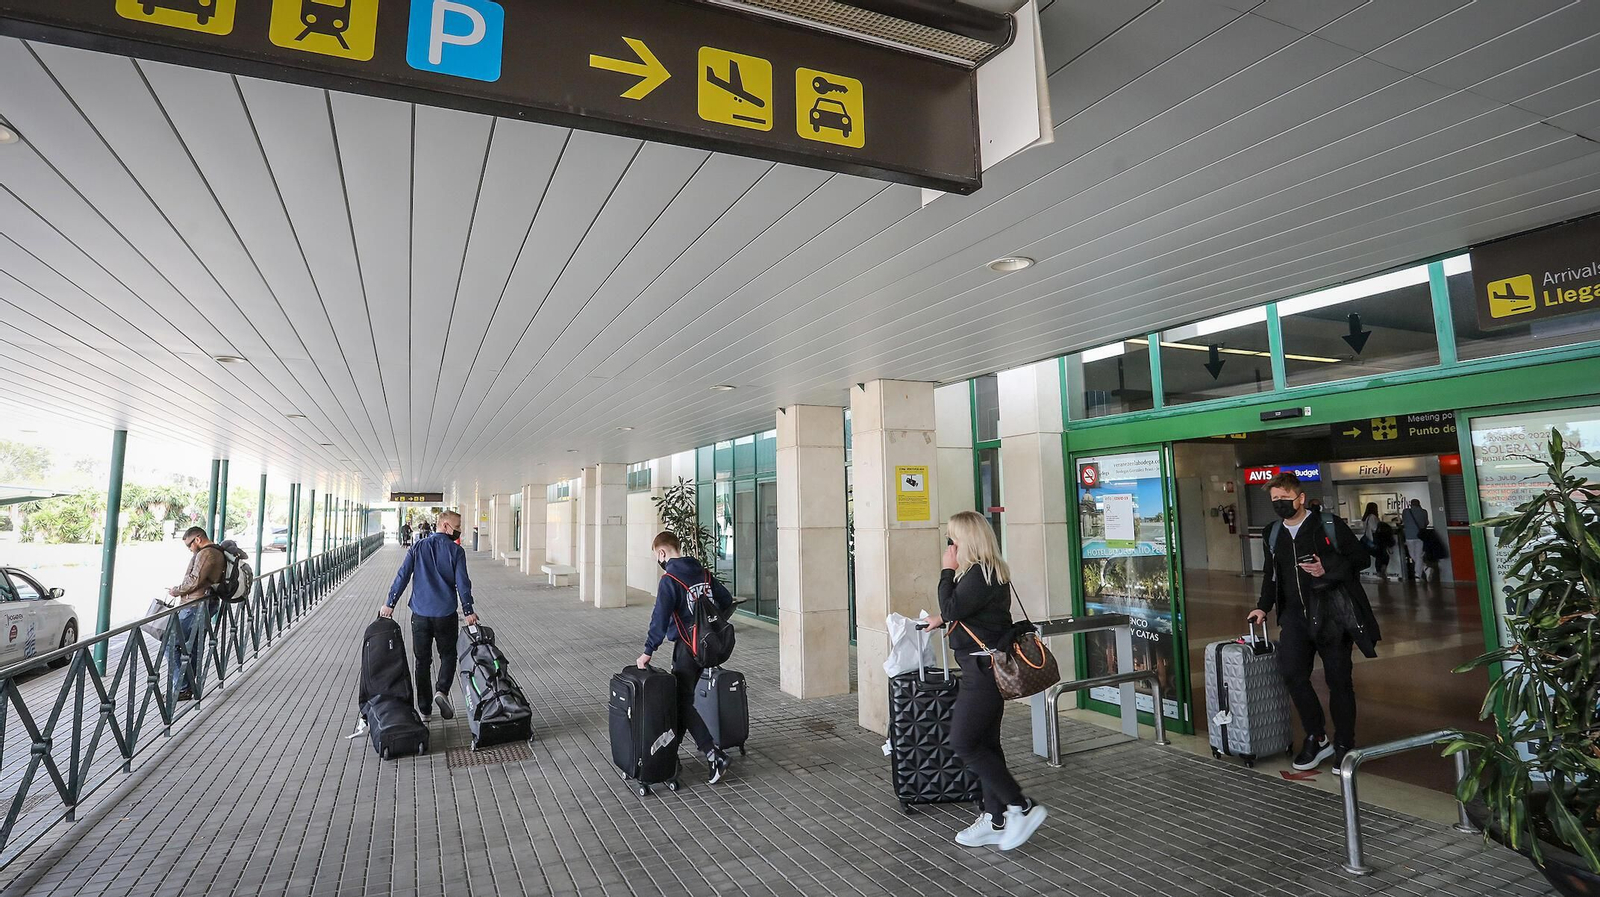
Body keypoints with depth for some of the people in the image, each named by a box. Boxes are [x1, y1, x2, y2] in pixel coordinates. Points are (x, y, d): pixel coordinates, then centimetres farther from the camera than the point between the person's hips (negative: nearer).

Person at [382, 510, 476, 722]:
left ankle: (425, 710, 14)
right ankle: (442, 690, -10)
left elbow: (402, 576, 2)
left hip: (420, 613, 3)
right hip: (446, 614, -3)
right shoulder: (455, 550, -4)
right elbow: (462, 583, -8)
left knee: (422, 660, 11)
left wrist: (390, 604, 6)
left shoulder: (418, 547, 5)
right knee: (448, 654, 14)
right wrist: (468, 611, -3)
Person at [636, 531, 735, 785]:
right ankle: (669, 753, 29)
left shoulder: (669, 580, -15)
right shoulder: (703, 573, 6)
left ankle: (715, 755, -7)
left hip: (687, 647, -7)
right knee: (682, 697, 18)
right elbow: (727, 599, 11)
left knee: (683, 702, 1)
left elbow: (660, 619, -18)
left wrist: (648, 651, -11)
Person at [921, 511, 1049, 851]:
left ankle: (1022, 808, 2)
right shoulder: (988, 571, 12)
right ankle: (995, 821, 22)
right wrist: (942, 618, 35)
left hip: (984, 668, -10)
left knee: (964, 743, -5)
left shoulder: (980, 574, -20)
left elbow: (951, 609, -20)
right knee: (985, 743, 14)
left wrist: (947, 571, -11)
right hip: (985, 667, 10)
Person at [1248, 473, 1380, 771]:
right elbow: (1271, 574, 21)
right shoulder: (1273, 534, 11)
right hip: (1295, 613, 4)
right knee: (1291, 671, -12)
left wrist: (1328, 568, -17)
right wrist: (1263, 606, 14)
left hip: (1331, 611, -3)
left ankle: (1344, 745, 19)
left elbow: (1360, 557, -1)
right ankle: (1316, 738, 5)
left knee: (1339, 679, 3)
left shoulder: (1329, 526, -3)